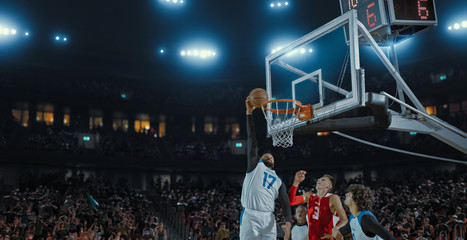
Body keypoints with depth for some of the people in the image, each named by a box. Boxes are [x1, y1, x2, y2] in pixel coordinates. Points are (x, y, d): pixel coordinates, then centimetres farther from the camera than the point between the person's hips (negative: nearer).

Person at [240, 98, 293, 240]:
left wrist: (288, 221, -8)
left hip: (269, 220, 4)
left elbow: (285, 204, 11)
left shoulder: (279, 181, 24)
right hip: (250, 216, -3)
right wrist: (249, 112, 4)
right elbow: (252, 139, 10)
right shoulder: (255, 165, 17)